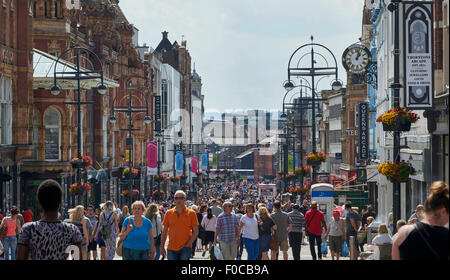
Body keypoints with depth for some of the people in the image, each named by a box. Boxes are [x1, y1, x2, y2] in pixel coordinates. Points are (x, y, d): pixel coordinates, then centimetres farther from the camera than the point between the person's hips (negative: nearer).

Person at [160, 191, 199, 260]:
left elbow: (195, 231, 0)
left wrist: (188, 245, -9)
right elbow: (165, 231, 11)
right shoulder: (168, 213, 7)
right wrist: (162, 247, 5)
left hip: (185, 248, -2)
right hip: (171, 248, 2)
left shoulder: (191, 213, 0)